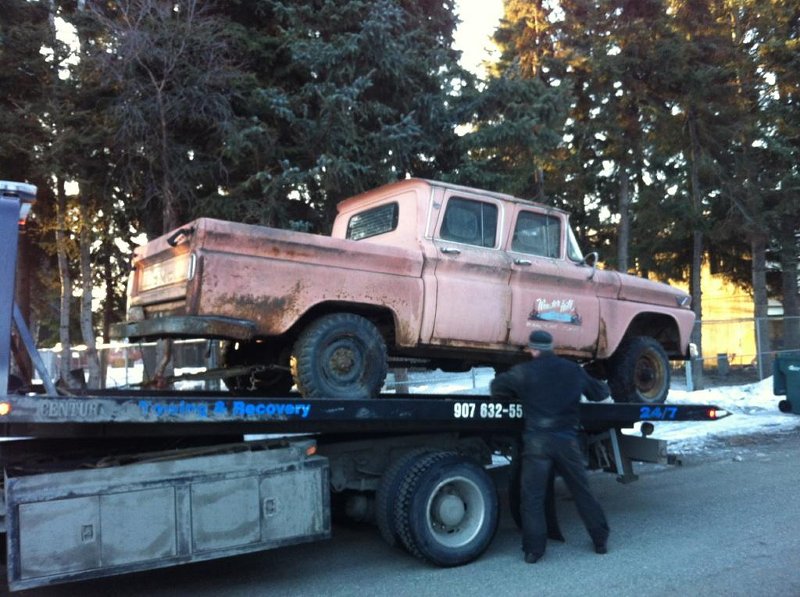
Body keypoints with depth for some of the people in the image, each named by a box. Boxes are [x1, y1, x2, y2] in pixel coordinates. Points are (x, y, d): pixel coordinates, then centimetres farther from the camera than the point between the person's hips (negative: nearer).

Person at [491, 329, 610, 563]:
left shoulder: (524, 371, 0)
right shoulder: (574, 369, 10)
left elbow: (497, 389, 6)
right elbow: (600, 392, 19)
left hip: (536, 440, -3)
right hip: (566, 439, 3)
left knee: (533, 496, 2)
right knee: (582, 491, 15)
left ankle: (533, 549, 1)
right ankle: (600, 540, 23)